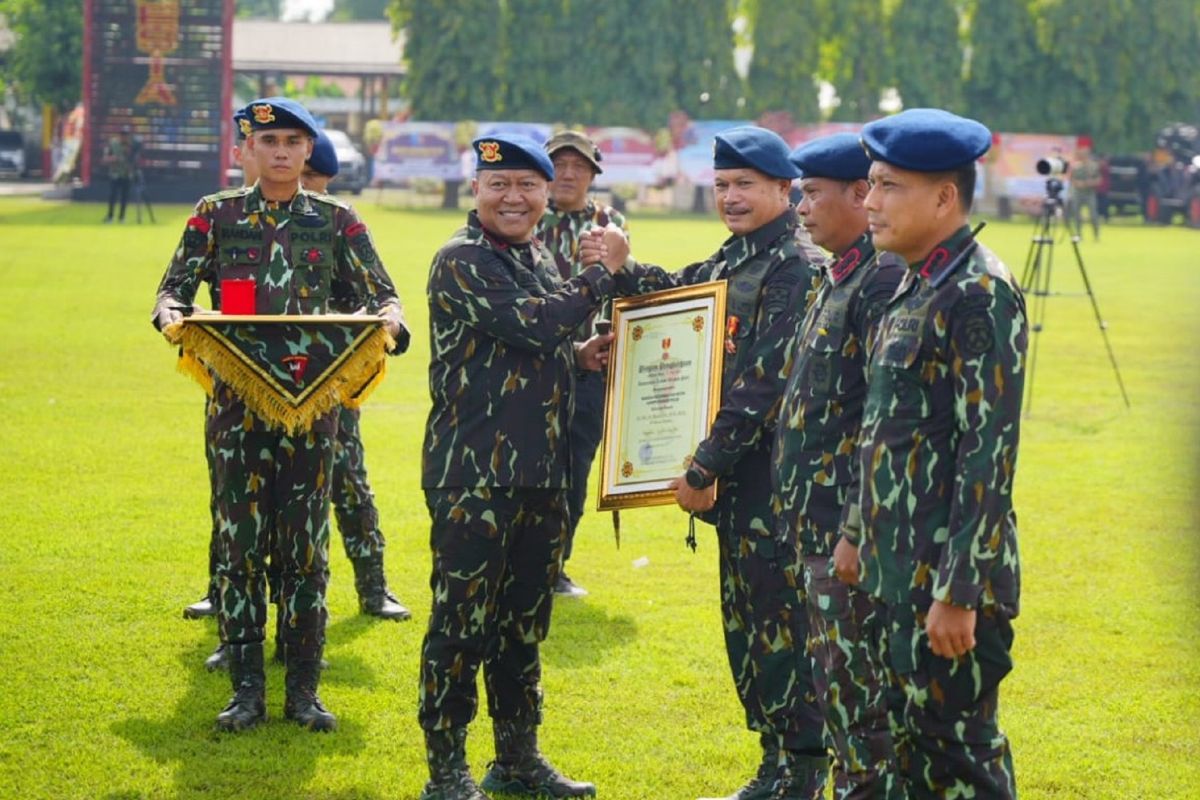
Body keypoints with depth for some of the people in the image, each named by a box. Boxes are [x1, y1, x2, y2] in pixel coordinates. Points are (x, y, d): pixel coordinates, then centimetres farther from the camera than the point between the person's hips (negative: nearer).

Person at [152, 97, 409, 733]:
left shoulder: (336, 221, 8)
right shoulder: (216, 214, 7)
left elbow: (381, 295, 5)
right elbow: (174, 287, 5)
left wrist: (387, 322, -18)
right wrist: (172, 317, -18)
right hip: (236, 400, 0)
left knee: (306, 547, 2)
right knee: (239, 543, 0)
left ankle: (303, 689, 8)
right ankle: (246, 688, 6)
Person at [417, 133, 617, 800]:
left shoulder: (540, 258, 15)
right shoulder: (463, 261, -10)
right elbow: (530, 323, -22)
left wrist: (579, 356, 5)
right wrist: (602, 275, -12)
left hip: (542, 470, 8)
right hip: (475, 472, -8)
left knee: (525, 620, 15)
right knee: (462, 620, -4)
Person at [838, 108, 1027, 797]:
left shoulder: (981, 291, -16)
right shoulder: (916, 287, 13)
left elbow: (989, 453, -20)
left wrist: (959, 592, -22)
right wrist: (859, 530, 22)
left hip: (950, 573, -9)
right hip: (901, 570, 9)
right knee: (916, 741, 14)